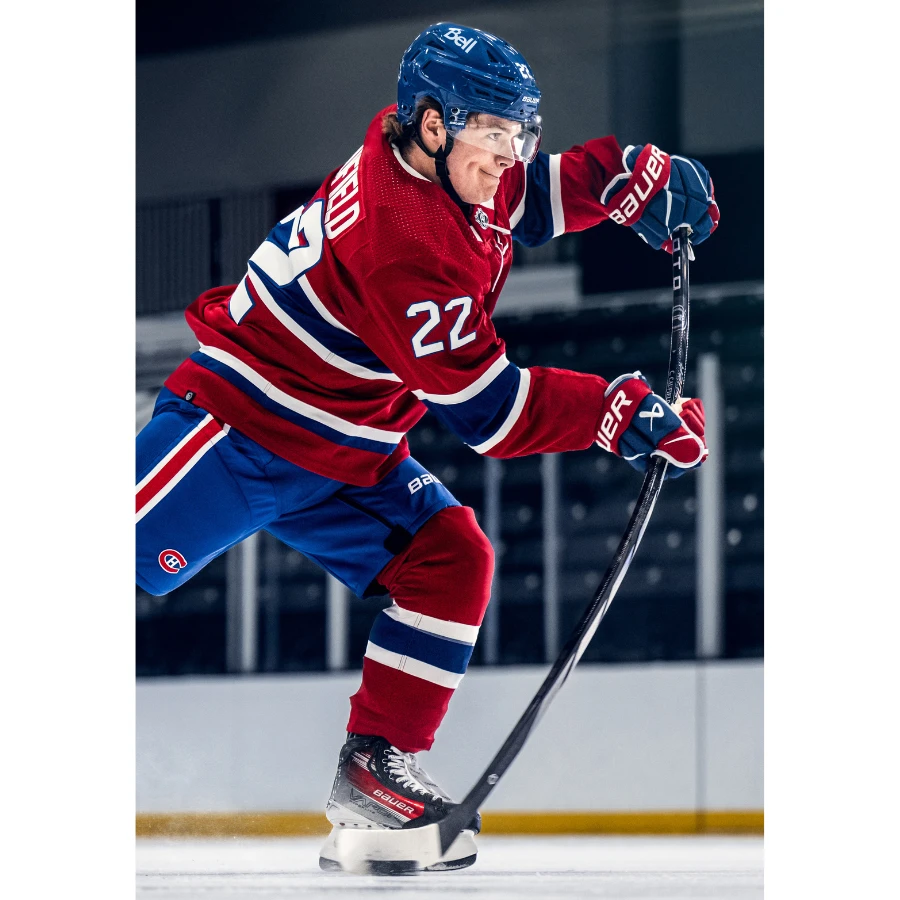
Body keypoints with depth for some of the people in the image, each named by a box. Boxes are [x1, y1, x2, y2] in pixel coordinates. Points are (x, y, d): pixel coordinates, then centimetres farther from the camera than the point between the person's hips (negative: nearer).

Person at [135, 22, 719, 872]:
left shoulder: (437, 160, -1)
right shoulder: (405, 241, -28)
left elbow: (537, 192, 22)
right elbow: (486, 411, -24)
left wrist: (641, 173, 5)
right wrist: (623, 412, -20)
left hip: (344, 455, 10)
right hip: (240, 424, -9)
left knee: (451, 559, -1)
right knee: (134, 550, -21)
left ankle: (374, 769, 5)